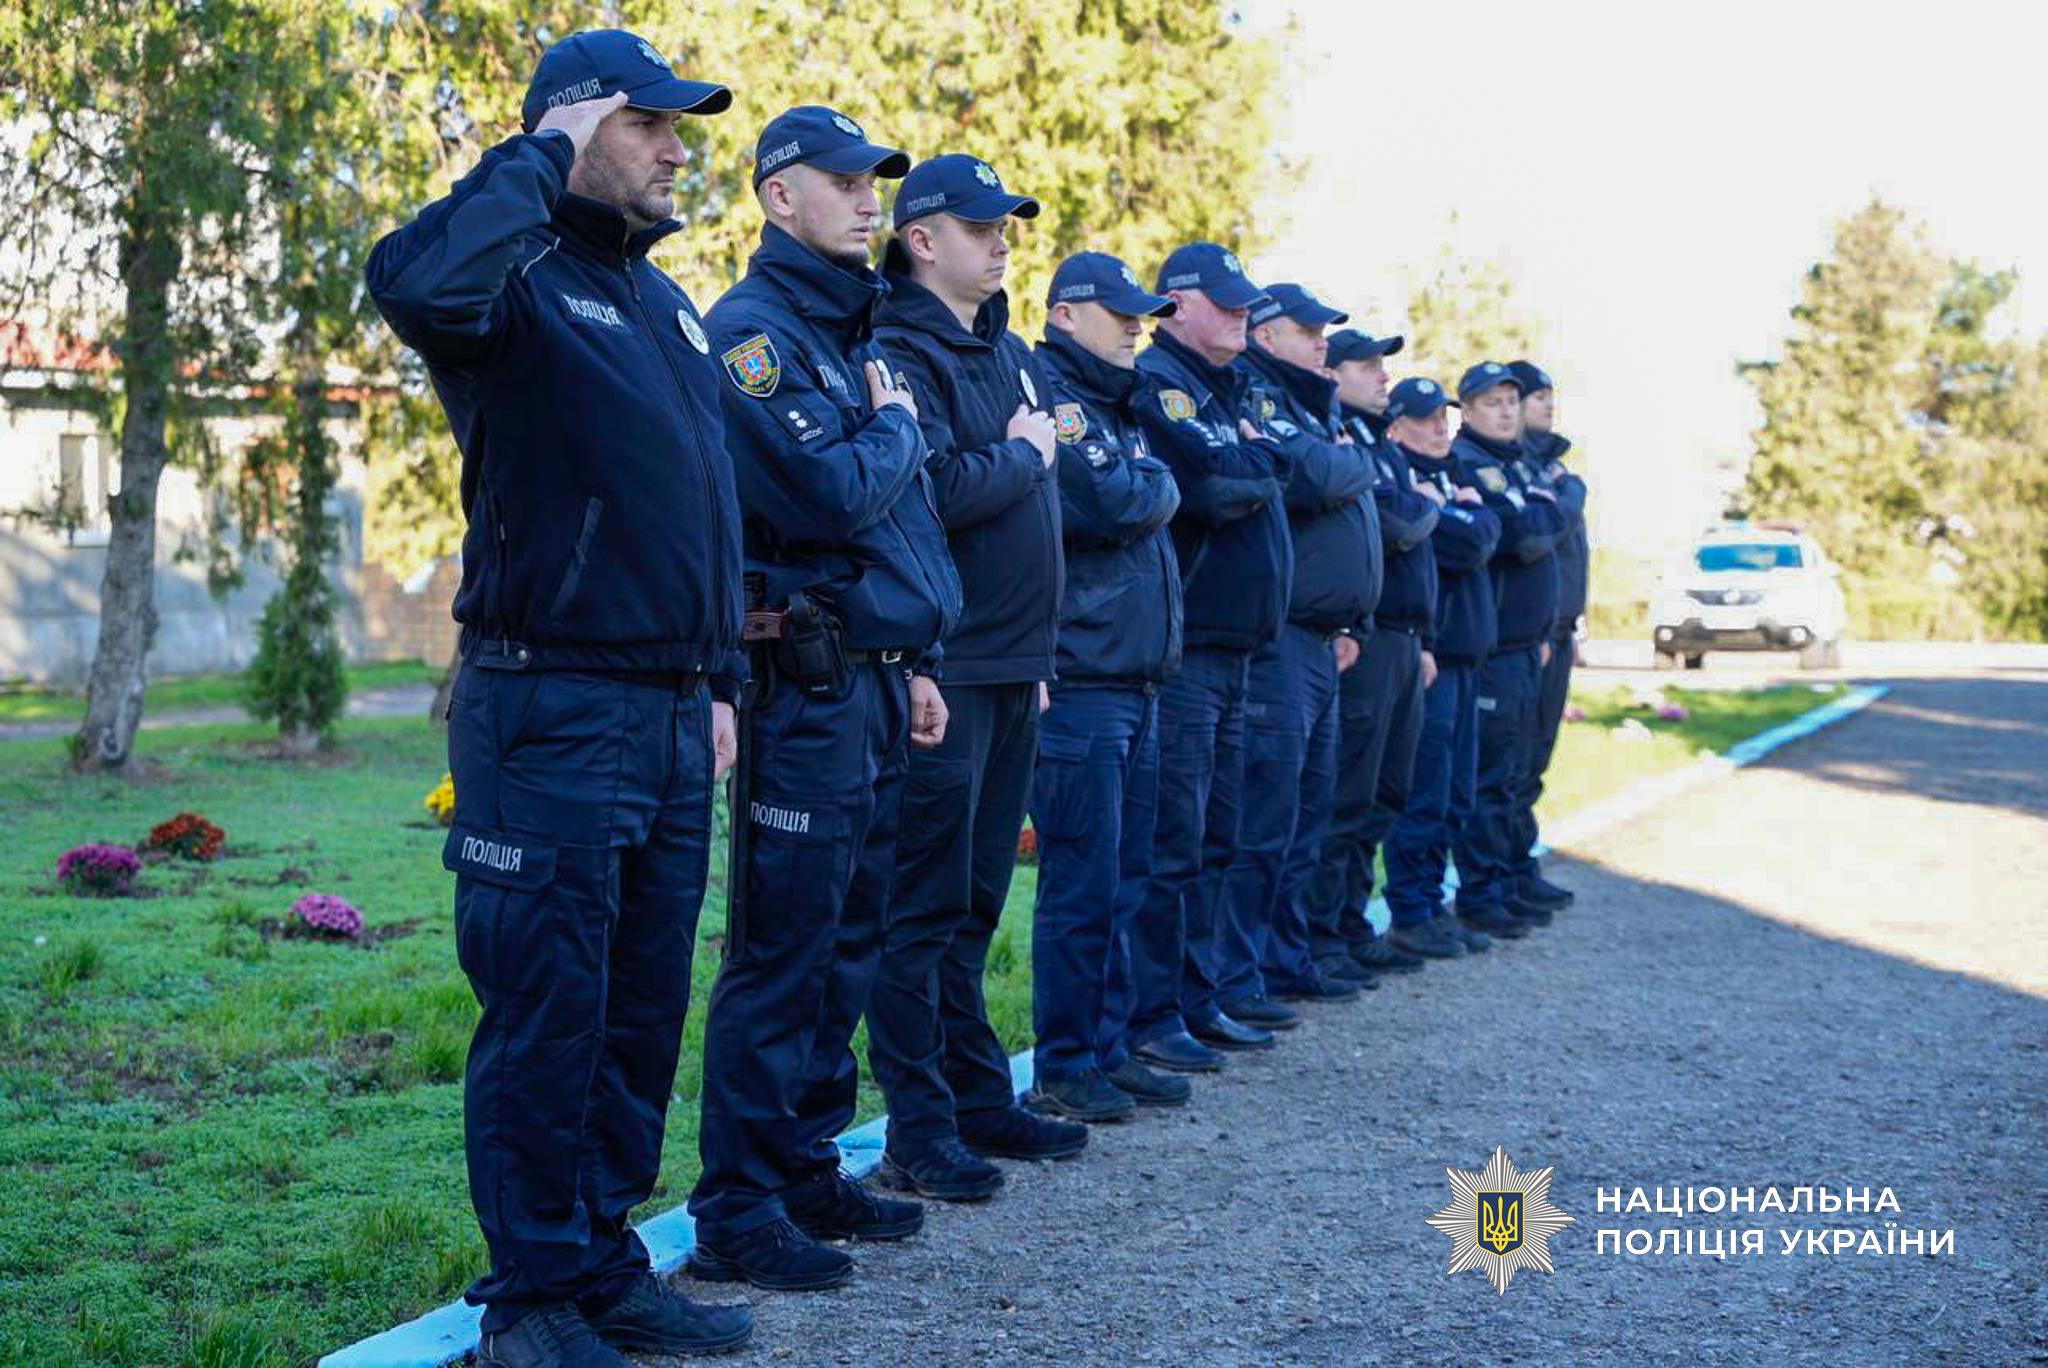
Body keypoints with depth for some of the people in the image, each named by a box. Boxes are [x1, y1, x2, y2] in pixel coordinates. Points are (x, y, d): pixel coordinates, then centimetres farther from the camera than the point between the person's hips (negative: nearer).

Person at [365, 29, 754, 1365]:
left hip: (671, 715, 8)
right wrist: (539, 164, -20)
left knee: (644, 1012, 13)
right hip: (552, 712, -8)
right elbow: (414, 281, -33)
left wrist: (719, 677, 18)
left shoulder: (667, 303, 17)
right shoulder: (520, 281, -8)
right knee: (545, 1012, -1)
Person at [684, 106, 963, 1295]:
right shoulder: (753, 330, -10)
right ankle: (737, 1215, 0)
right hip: (807, 682, -9)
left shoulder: (855, 333, 19)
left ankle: (808, 1169, 23)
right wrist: (895, 428, -3)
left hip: (874, 682, 9)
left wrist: (915, 663, 19)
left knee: (850, 947, 13)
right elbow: (829, 495, -22)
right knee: (784, 953, -6)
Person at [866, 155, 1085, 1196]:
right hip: (943, 667, -8)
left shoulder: (1013, 353, 16)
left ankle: (979, 1098, 23)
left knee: (976, 897, 15)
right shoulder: (902, 352, -10)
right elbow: (939, 491, -24)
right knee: (924, 904, -3)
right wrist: (1024, 456, -5)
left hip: (1014, 662, 8)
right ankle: (919, 1126, 2)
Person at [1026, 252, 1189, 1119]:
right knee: (1083, 885, -4)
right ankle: (1063, 1064, 4)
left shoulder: (1120, 406, 20)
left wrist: (1140, 489, 1)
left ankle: (1109, 1048, 20)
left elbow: (1159, 501, 19)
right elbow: (1104, 503, -19)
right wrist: (1157, 487, -2)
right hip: (1079, 681, -9)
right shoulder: (1047, 395, -9)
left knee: (1126, 880, 12)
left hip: (1137, 681, 9)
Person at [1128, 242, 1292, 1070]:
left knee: (1212, 840, 14)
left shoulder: (1230, 389, 21)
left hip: (1233, 647, 10)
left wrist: (1249, 464, -2)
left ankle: (1194, 1000, 23)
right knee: (1172, 841, -6)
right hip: (1182, 650, -10)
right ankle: (1150, 1016, 0)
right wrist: (1266, 459, -3)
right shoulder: (1158, 383, -10)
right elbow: (1218, 483, -21)